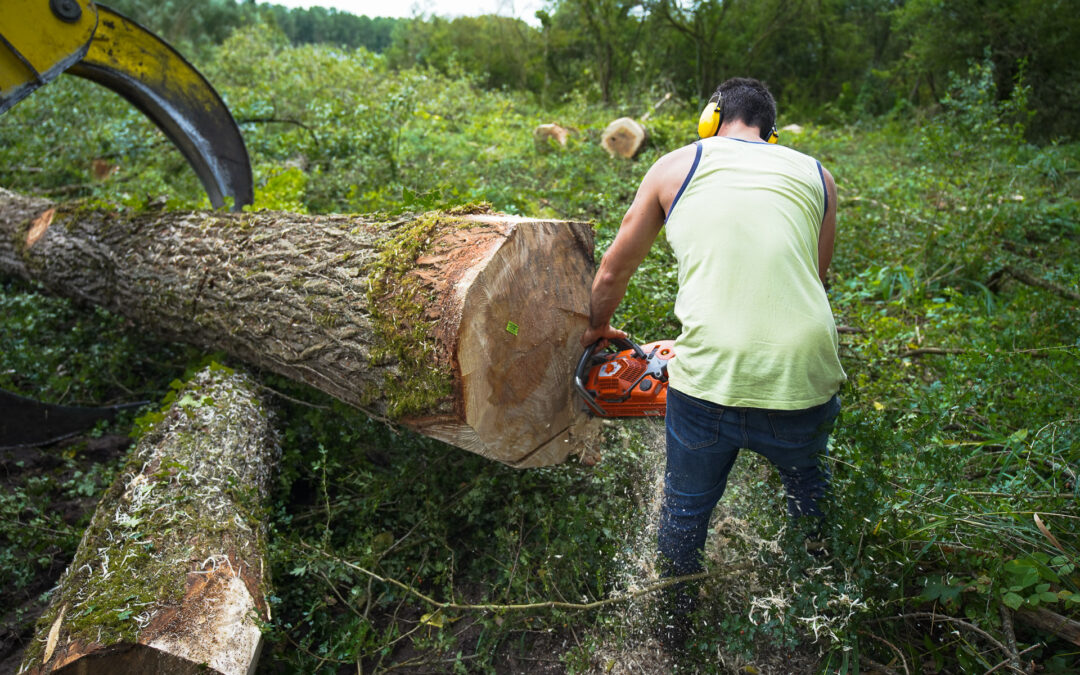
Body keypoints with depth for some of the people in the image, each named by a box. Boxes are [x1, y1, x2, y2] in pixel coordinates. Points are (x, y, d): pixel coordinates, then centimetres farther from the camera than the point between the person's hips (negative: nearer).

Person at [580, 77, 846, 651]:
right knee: (809, 493, 33)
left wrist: (597, 329, 34)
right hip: (802, 383, 2)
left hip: (706, 384, -2)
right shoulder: (815, 175, 14)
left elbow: (613, 273, 15)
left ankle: (674, 625, 48)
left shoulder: (675, 167, 9)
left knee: (686, 507, 24)